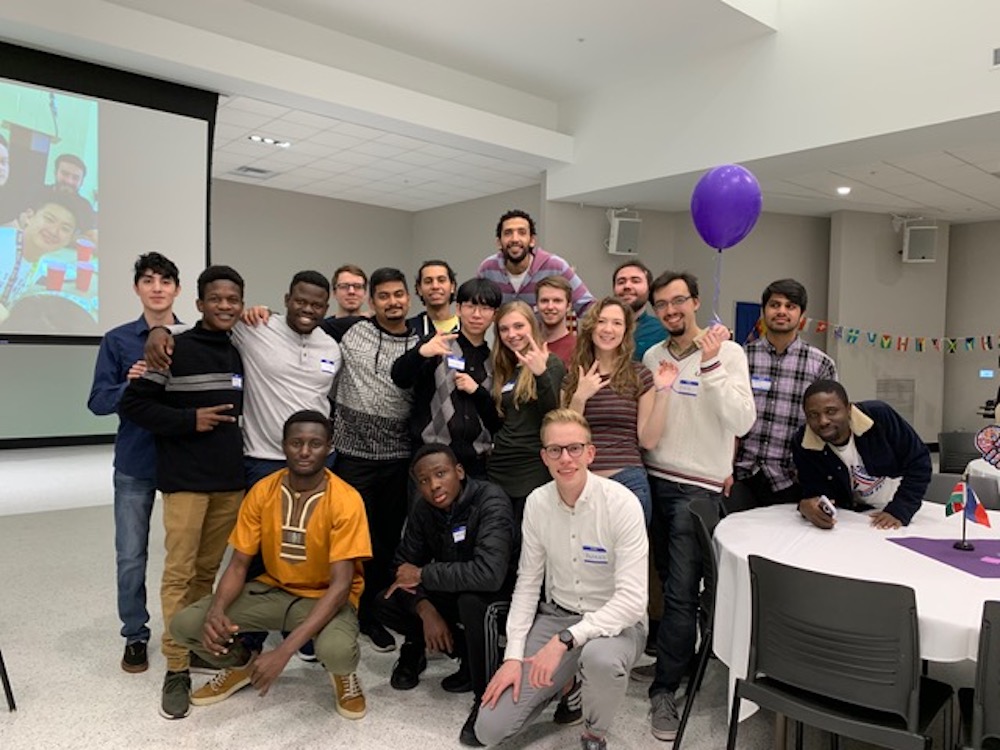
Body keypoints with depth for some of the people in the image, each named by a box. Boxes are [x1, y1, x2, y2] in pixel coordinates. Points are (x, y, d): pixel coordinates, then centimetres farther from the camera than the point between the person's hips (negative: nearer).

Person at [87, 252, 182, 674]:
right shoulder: (118, 340, -1)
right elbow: (98, 401, -3)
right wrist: (130, 386, -20)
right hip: (136, 463, 0)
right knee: (131, 557, 7)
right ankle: (135, 636, 25)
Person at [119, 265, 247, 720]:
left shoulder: (242, 353, 9)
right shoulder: (175, 349, -7)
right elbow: (132, 403, -8)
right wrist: (189, 420, -16)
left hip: (231, 479, 5)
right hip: (185, 479, -5)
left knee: (208, 569, 13)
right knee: (180, 572, -1)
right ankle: (177, 667, 8)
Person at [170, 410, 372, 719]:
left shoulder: (346, 500, -22)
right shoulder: (262, 491, -9)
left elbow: (341, 584, -26)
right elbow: (238, 565, -4)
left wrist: (284, 651, -34)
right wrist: (216, 611, -26)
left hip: (326, 596, -4)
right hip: (273, 589, 4)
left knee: (337, 651, -36)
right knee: (185, 625, -14)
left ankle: (343, 673, 4)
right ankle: (242, 664, 18)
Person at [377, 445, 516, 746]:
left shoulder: (490, 501, -28)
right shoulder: (423, 510, -7)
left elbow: (489, 574, -40)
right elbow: (405, 565, -3)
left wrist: (422, 575, -28)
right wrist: (425, 610, -22)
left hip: (501, 593, -6)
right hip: (451, 593, 7)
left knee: (471, 598, -37)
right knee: (386, 604, -8)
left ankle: (487, 696, -15)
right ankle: (467, 653, 4)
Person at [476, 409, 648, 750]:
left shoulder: (621, 503, -20)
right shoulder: (537, 502, -5)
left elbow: (632, 600, -24)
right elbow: (527, 583, 2)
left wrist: (564, 641, -30)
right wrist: (513, 656, -6)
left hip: (615, 621, -3)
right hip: (556, 615, 4)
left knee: (599, 657, -40)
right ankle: (562, 684, 23)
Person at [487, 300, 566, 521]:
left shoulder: (551, 363, -4)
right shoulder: (504, 369, 15)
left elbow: (553, 415, -16)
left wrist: (541, 373, -29)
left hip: (533, 469, -6)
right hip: (498, 469, 6)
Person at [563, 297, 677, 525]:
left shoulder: (639, 376, 1)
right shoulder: (572, 378, 7)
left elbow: (648, 441, -3)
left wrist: (662, 393, -11)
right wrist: (579, 397, -11)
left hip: (627, 481, -2)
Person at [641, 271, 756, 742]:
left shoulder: (727, 351, -8)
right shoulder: (652, 355, 7)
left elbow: (742, 422, -20)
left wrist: (710, 364, -24)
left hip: (698, 487, -5)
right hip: (653, 479, 5)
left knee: (681, 592, -3)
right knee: (666, 582, 15)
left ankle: (664, 690, 11)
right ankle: (682, 653, 38)